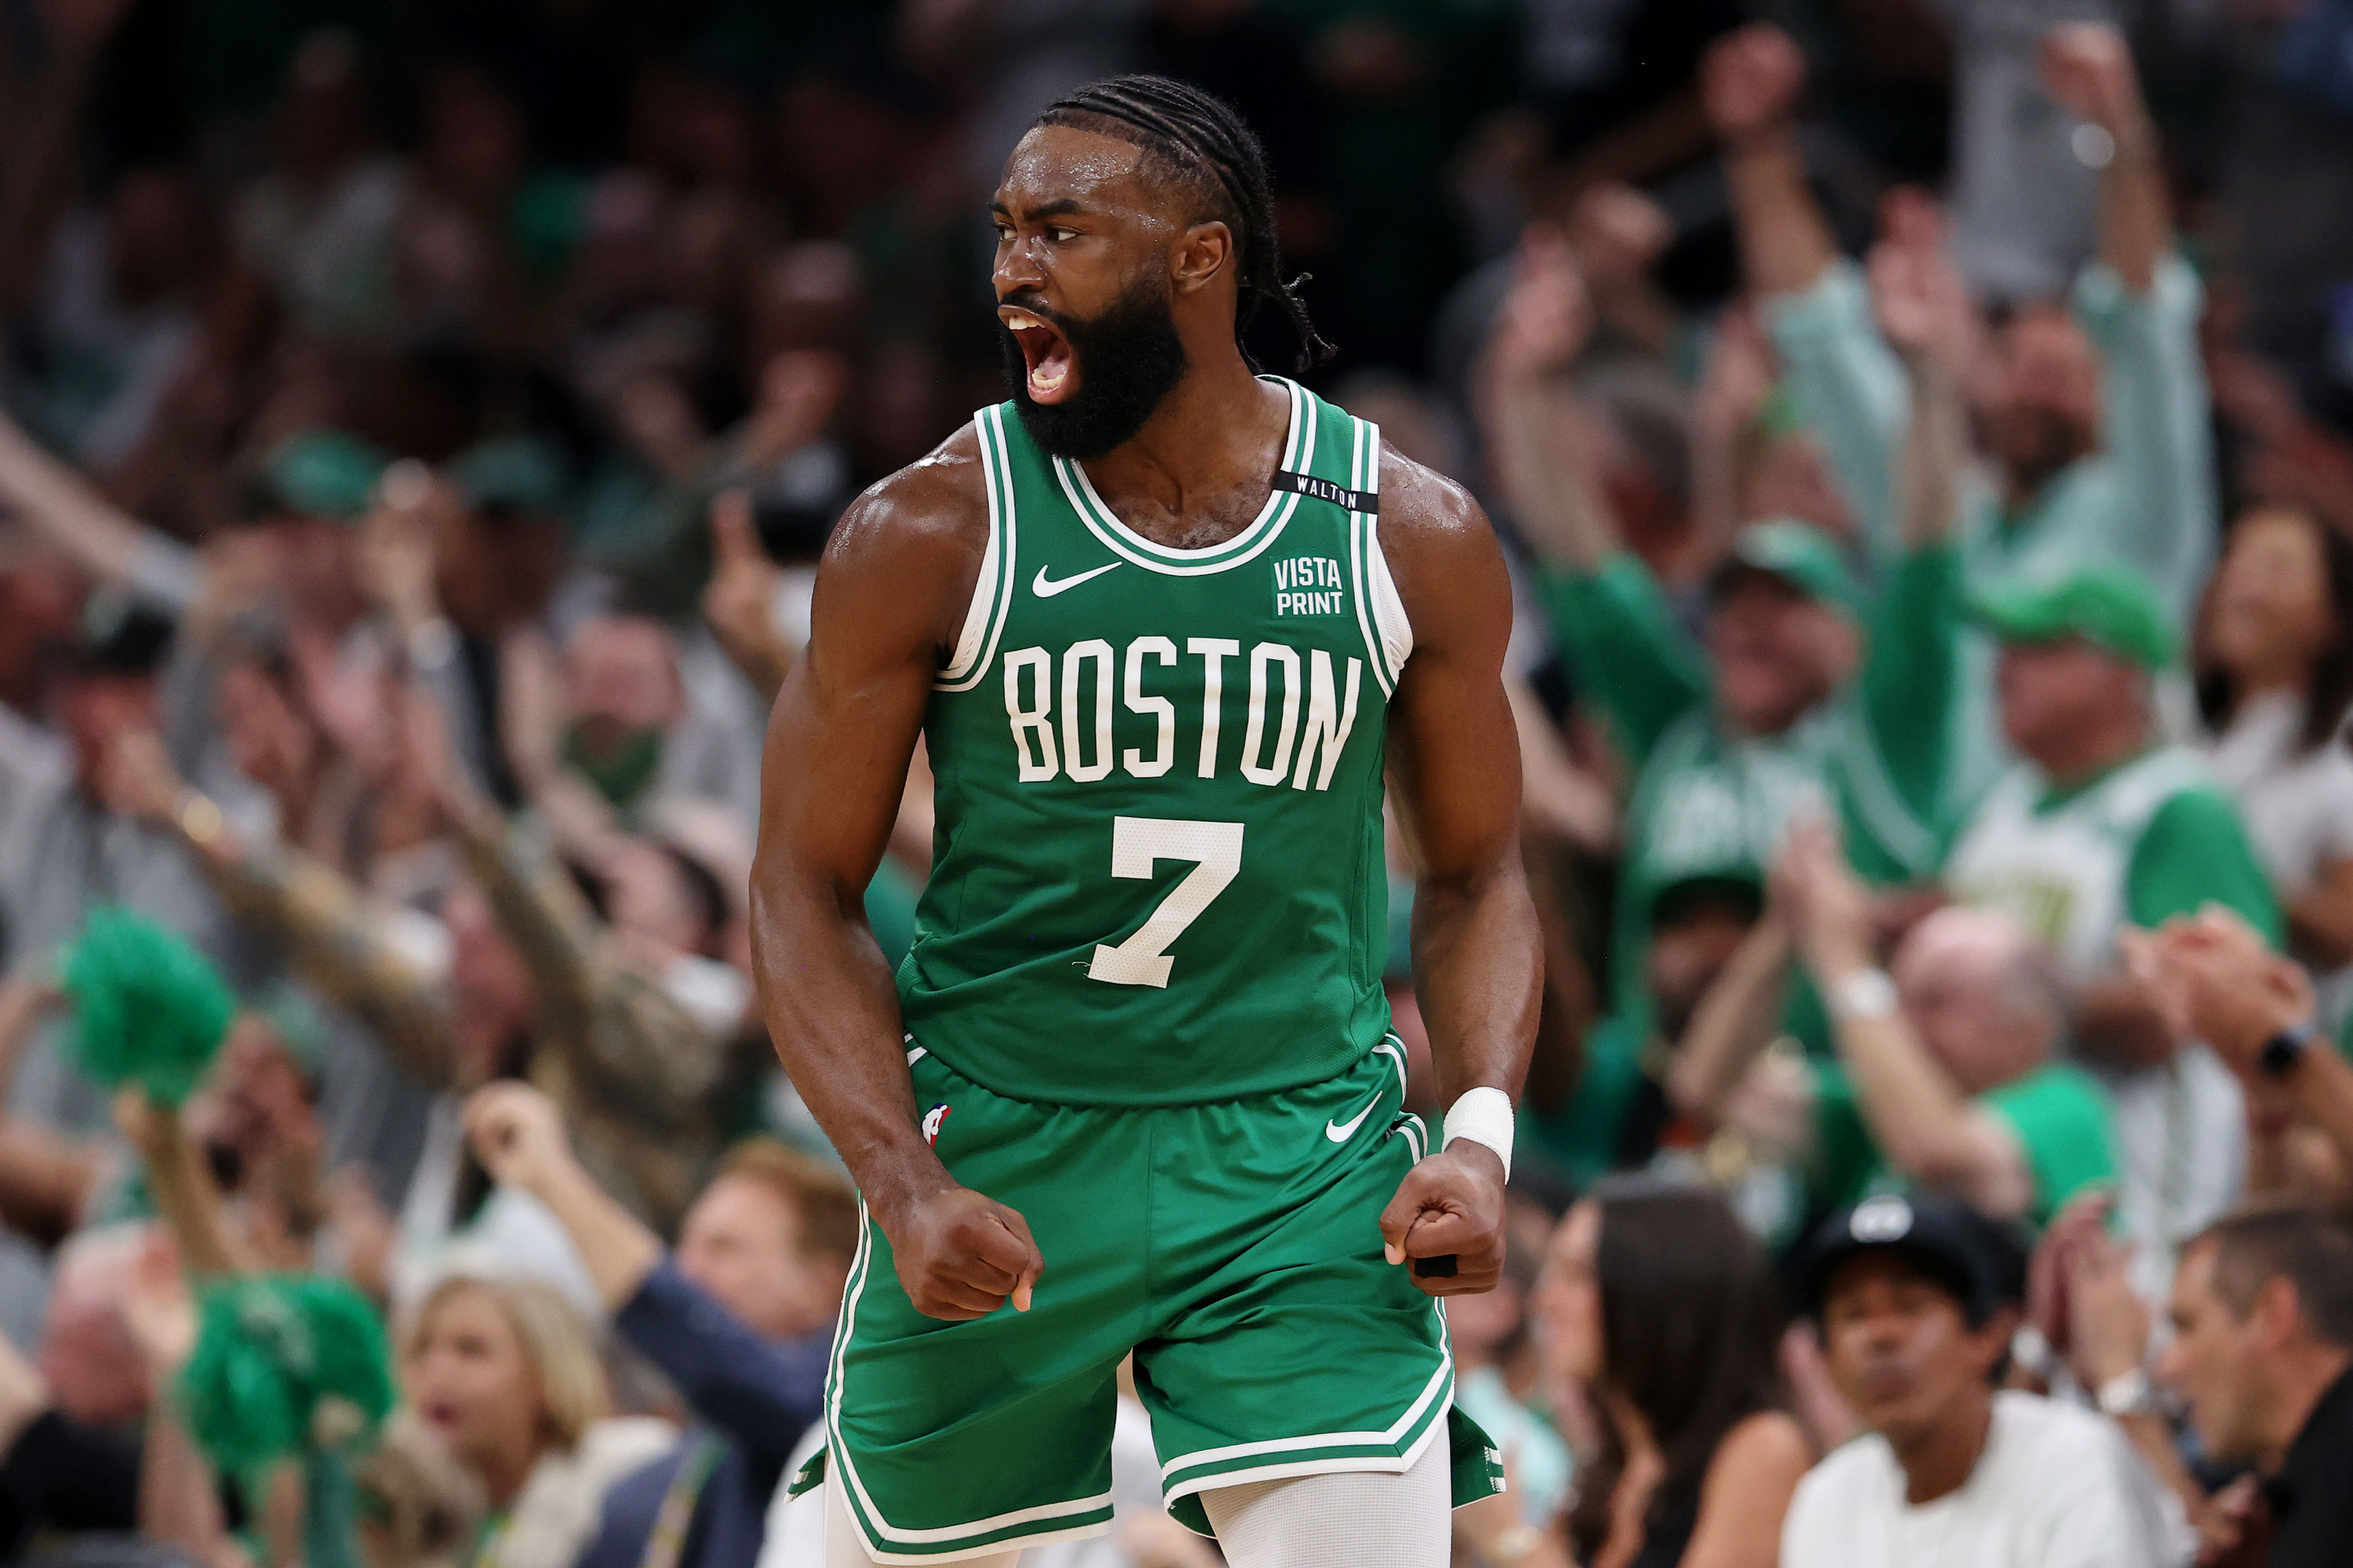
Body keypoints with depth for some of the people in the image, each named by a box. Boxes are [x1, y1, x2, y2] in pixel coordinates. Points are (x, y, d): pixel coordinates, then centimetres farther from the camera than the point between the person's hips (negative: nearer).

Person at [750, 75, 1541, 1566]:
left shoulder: (1413, 540, -1)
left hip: (1301, 1162, 0)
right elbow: (808, 894, -2)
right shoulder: (928, 537, -6)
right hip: (999, 1149, 0)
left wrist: (1482, 1134, -8)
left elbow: (1477, 878, 10)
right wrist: (909, 1192, -15)